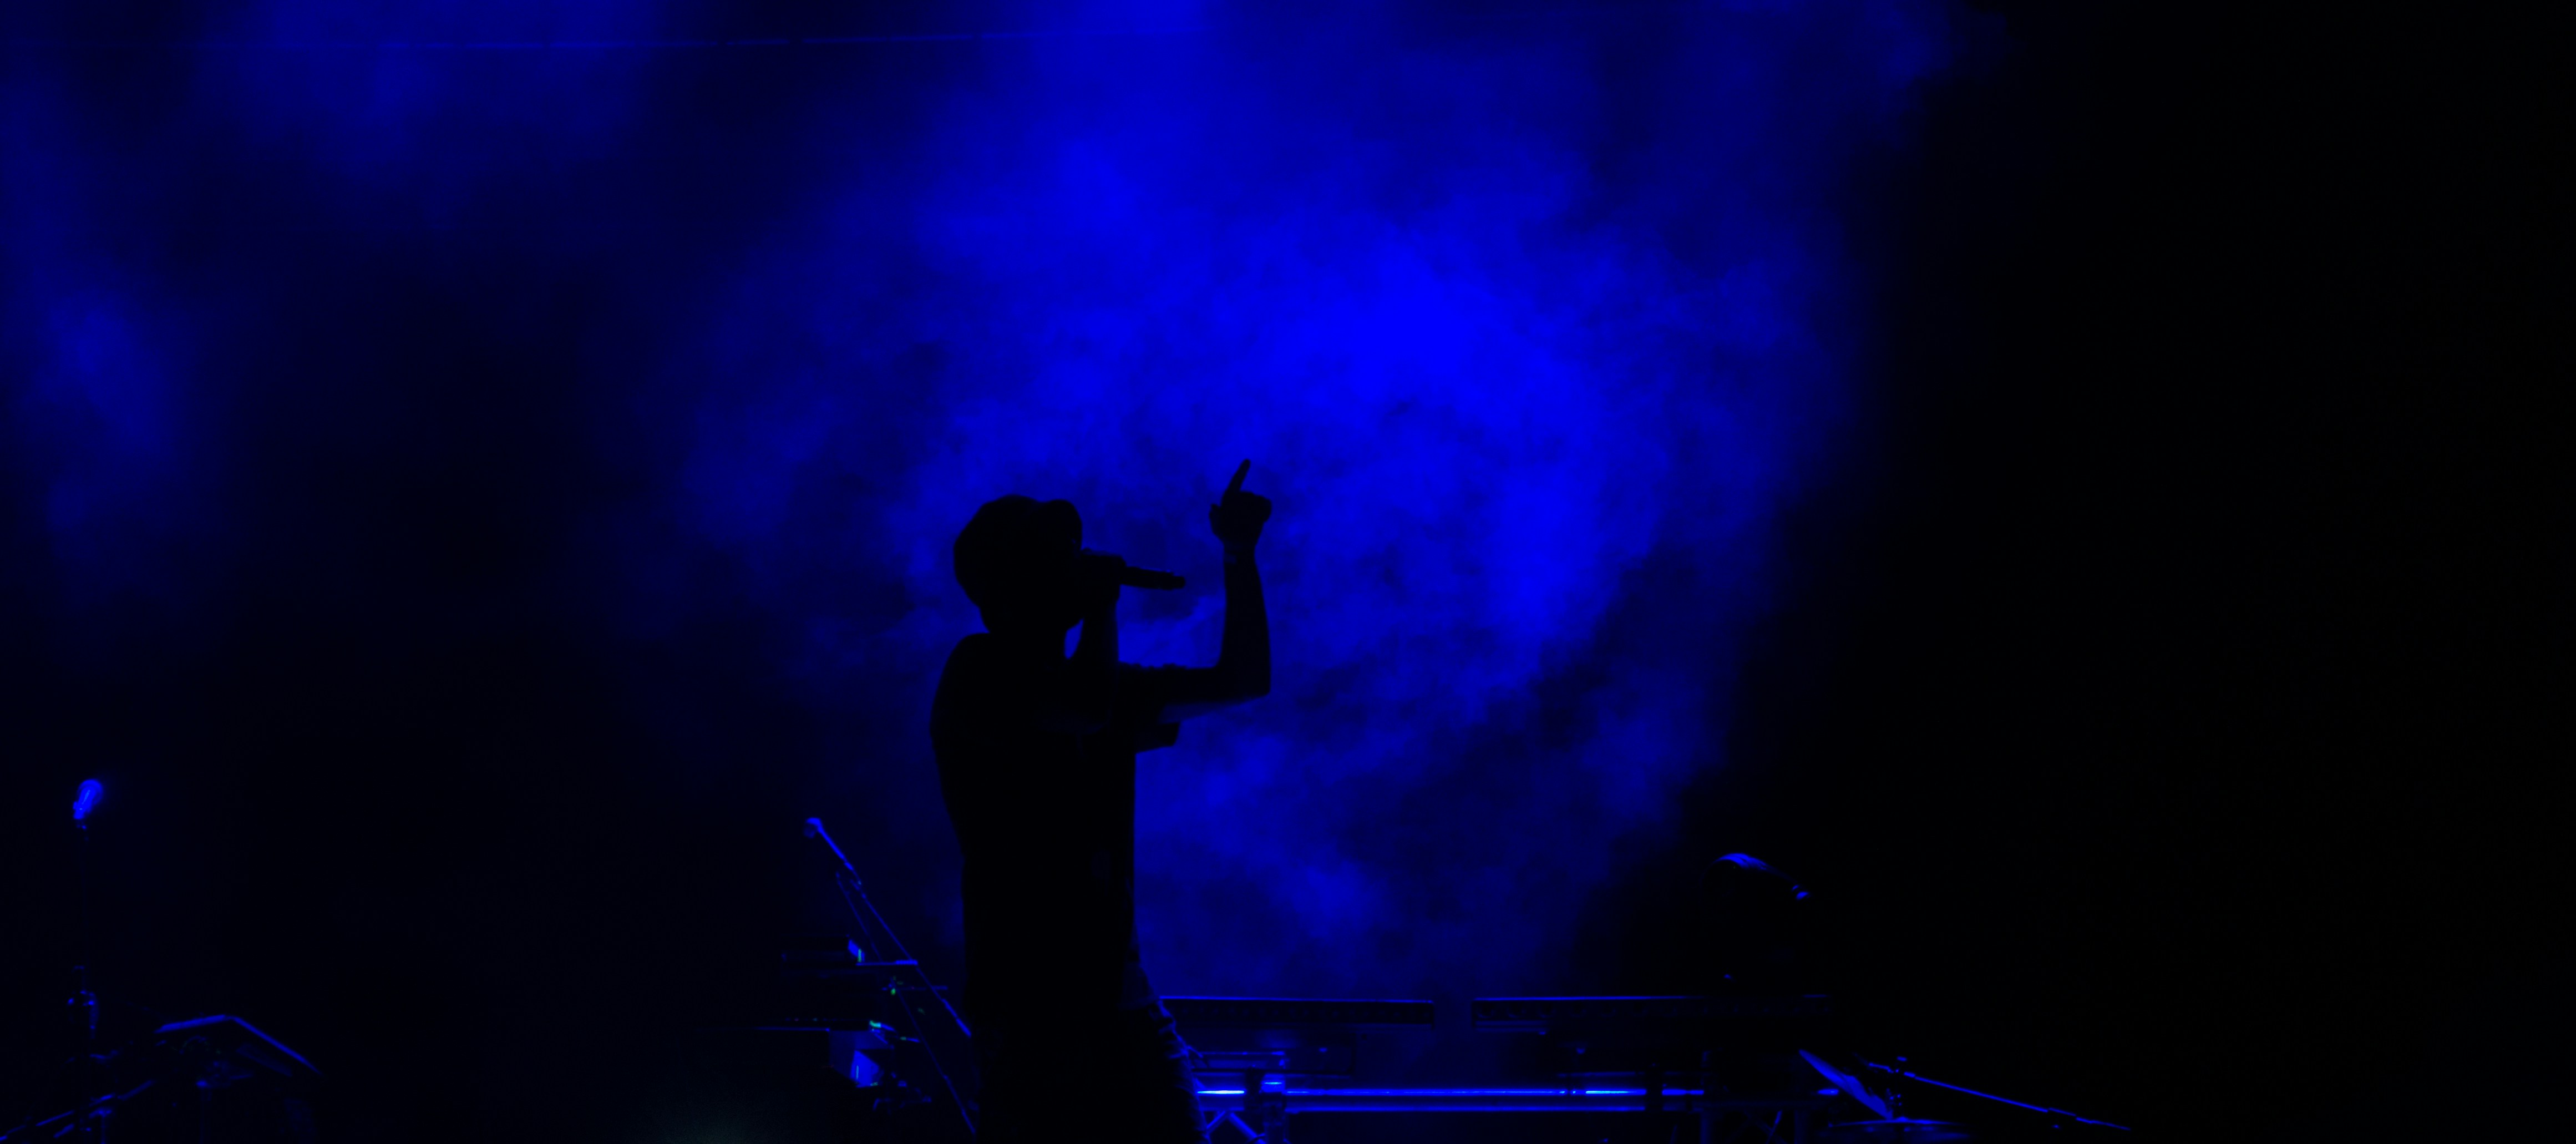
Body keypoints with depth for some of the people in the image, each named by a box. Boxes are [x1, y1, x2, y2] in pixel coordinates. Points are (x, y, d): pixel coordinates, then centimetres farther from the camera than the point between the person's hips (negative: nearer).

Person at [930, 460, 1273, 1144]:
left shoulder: (1099, 679, 16)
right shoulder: (978, 672, -6)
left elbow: (1242, 682, 21)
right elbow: (1087, 710, -24)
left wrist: (1241, 556, 14)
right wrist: (1103, 605, -8)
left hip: (1117, 991, 7)